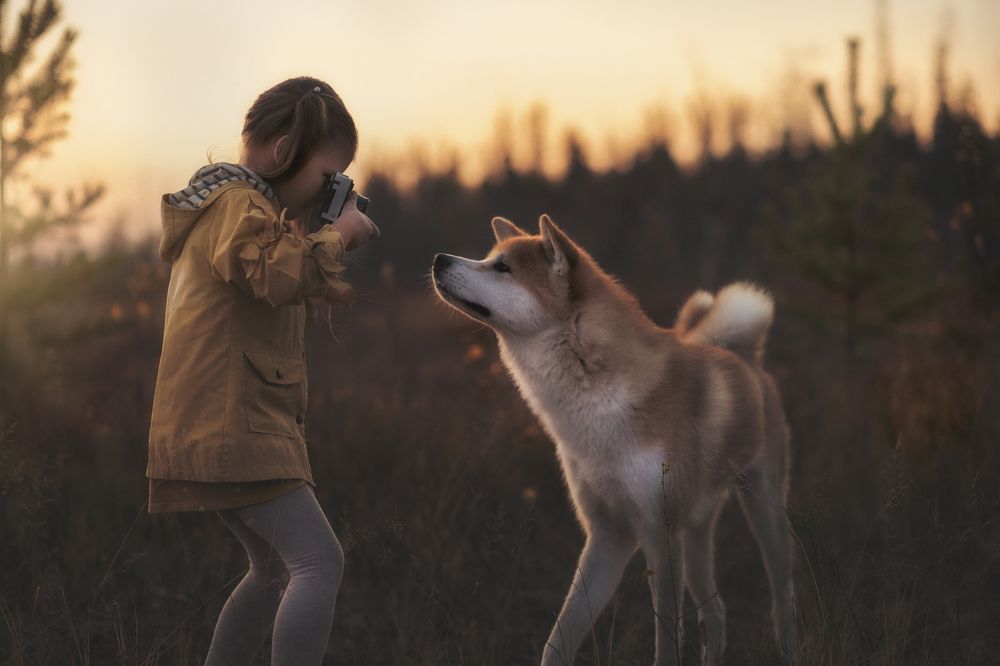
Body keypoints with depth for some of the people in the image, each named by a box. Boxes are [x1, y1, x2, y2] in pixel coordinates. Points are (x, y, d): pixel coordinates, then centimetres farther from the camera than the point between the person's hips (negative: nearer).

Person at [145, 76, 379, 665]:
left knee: (276, 569, 19)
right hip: (232, 425, -11)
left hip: (221, 429, 11)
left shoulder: (228, 203, 22)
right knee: (321, 561, -18)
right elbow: (275, 273, -29)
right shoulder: (237, 203, -11)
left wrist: (315, 295, 12)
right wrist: (337, 235, -14)